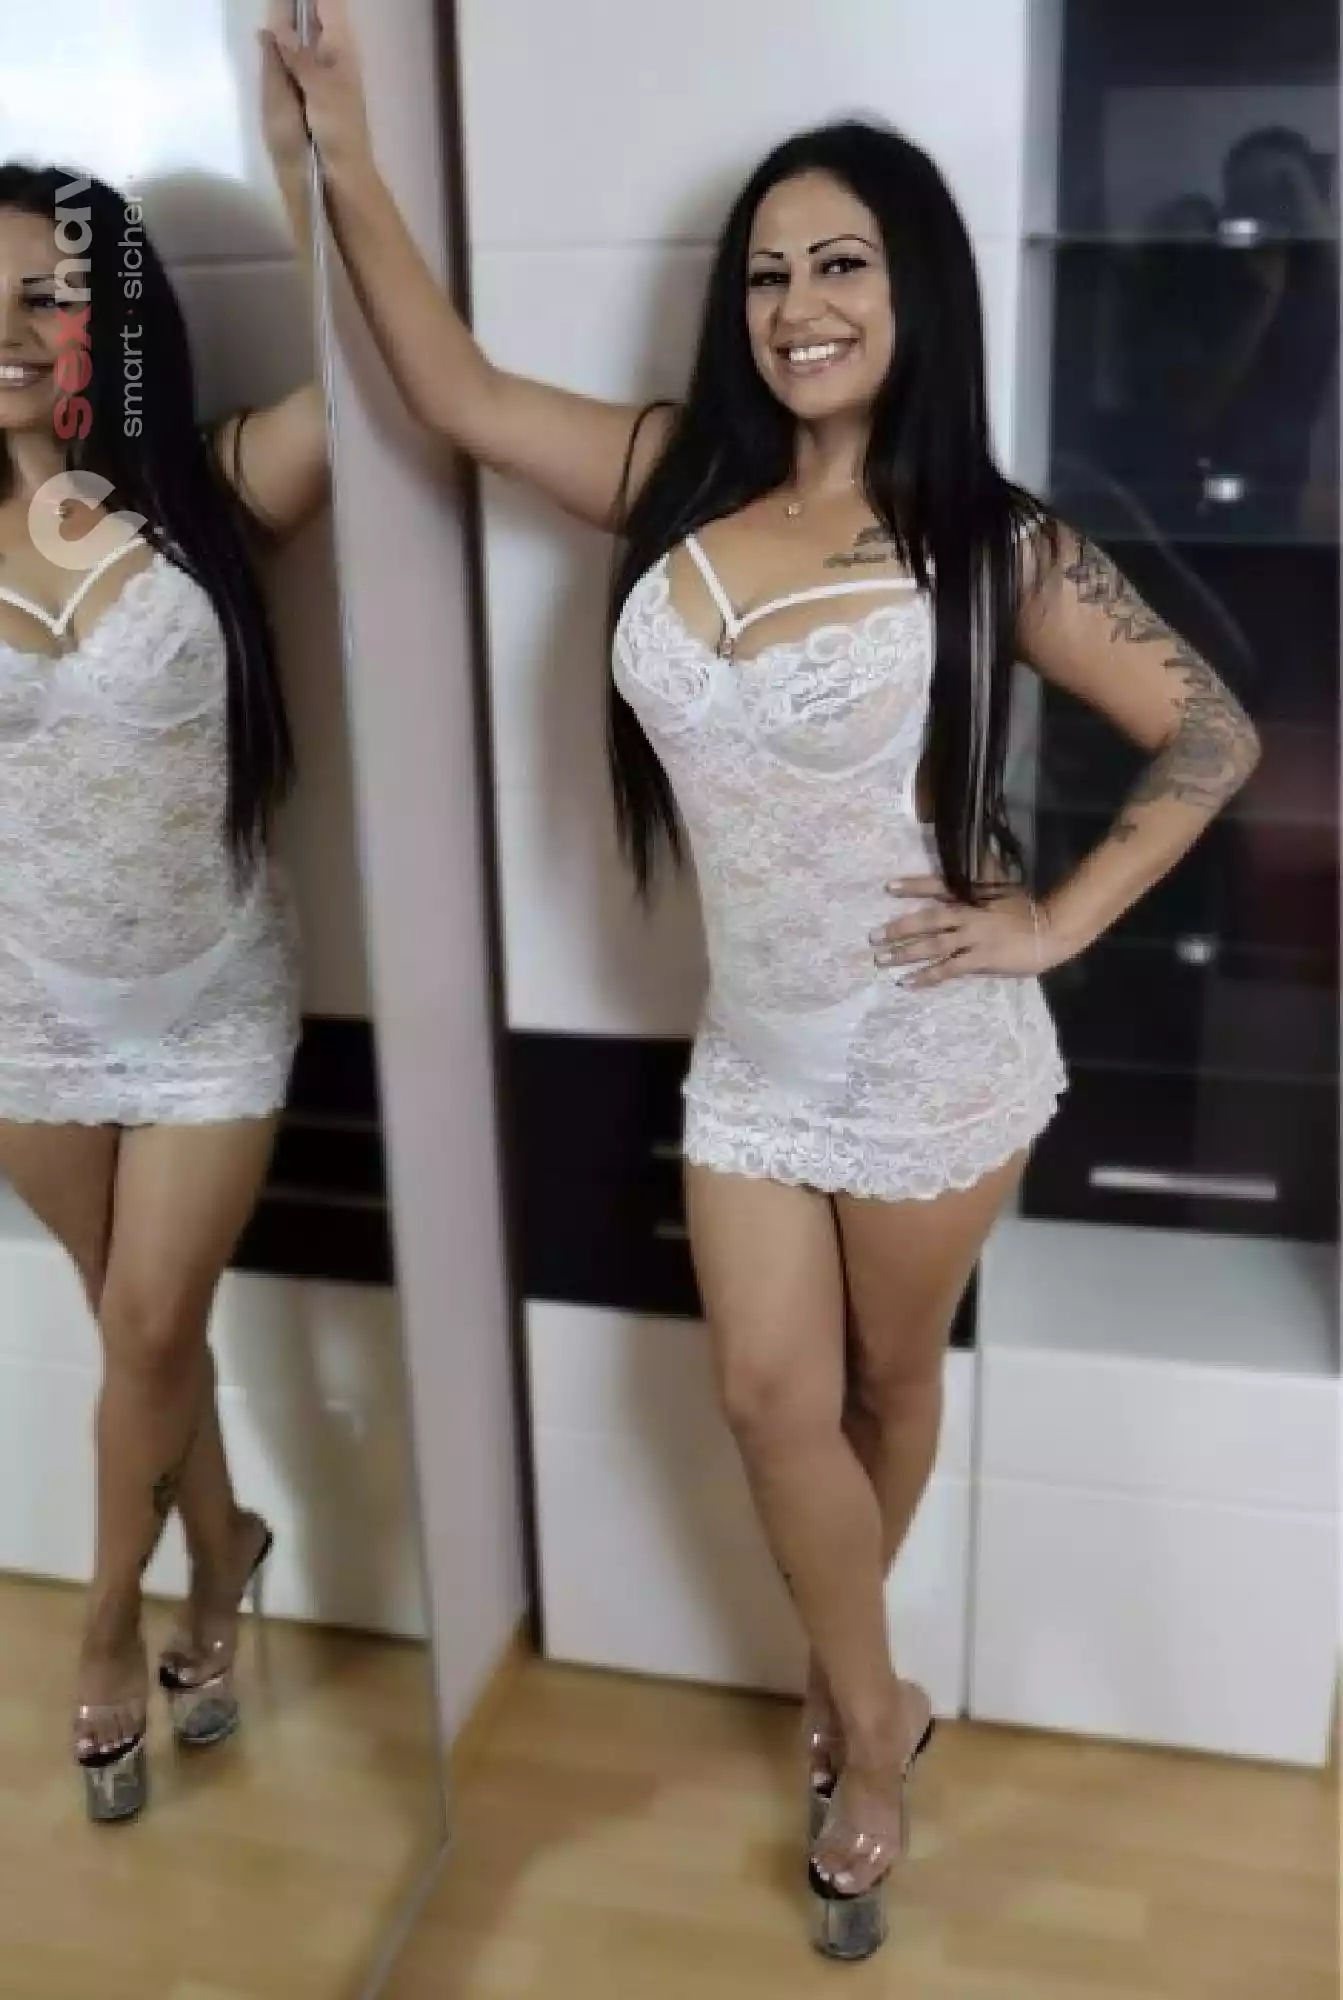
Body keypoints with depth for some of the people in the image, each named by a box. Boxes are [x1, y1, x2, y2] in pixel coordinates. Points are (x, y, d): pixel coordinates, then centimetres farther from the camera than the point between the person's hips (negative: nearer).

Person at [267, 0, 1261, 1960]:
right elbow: (457, 389, 1)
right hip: (753, 1055, 3)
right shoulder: (678, 480, -2)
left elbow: (1212, 734, -6)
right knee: (771, 1392, 7)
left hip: (929, 1061, -3)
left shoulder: (994, 549, -12)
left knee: (887, 1375, 16)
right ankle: (874, 1714, 33)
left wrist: (1060, 922, -12)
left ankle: (844, 1682, 45)